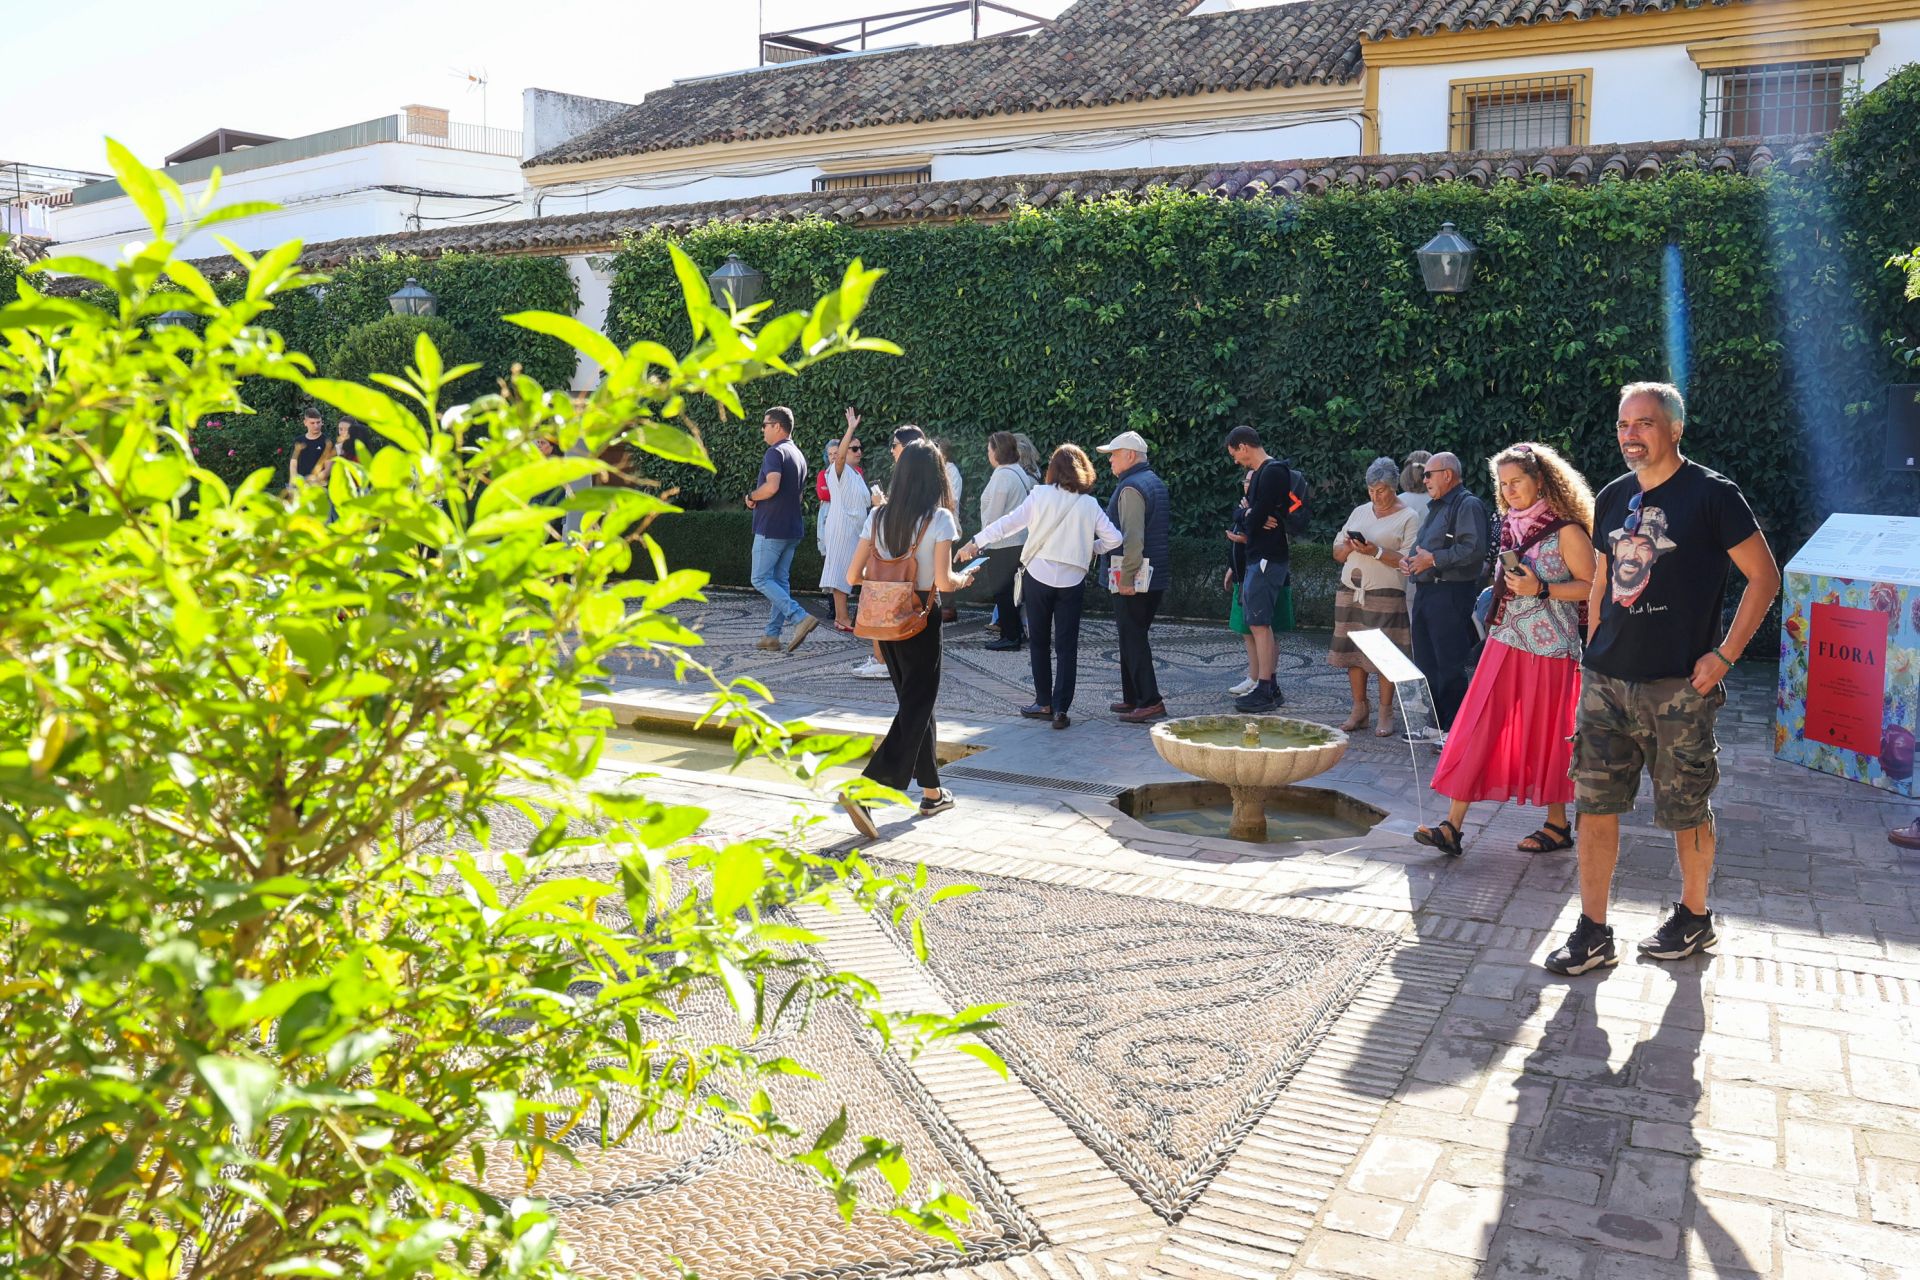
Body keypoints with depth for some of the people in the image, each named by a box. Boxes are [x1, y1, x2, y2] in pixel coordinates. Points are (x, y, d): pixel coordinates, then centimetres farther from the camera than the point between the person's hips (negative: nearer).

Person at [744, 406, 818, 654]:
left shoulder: (775, 452, -13)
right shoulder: (799, 456, 17)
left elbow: (772, 486, -28)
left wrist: (751, 498, -11)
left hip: (771, 528, -9)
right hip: (793, 528, 9)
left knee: (761, 579, -5)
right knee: (780, 581, 9)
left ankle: (800, 618, -18)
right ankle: (772, 635, 10)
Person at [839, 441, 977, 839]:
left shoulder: (878, 517, 1)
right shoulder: (939, 518, -13)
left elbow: (853, 576, 0)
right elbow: (943, 581, -18)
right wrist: (963, 580, 3)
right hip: (920, 622, -6)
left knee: (915, 703, 19)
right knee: (916, 709, 1)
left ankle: (932, 792, 30)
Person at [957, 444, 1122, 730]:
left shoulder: (1041, 495, -5)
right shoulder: (1089, 505, 0)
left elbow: (1009, 522, -6)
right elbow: (1114, 539, -4)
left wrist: (975, 542, 0)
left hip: (1039, 576, -1)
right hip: (1072, 580, 1)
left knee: (1039, 641, 12)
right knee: (1067, 646, 5)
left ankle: (1044, 703, 16)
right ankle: (1061, 708, 1)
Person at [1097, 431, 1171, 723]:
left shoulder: (1131, 488, -16)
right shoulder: (1156, 483, 15)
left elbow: (1133, 537, -24)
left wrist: (1127, 578, -22)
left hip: (1134, 578, -10)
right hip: (1157, 575, 10)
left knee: (1133, 639, -6)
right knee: (1135, 636, 16)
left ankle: (1150, 702, -8)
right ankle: (1133, 698, 22)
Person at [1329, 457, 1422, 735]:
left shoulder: (1408, 518, 1)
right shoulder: (1359, 512, 16)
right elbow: (1337, 554, 16)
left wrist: (1376, 552, -19)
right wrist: (1349, 547, -5)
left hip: (1385, 594, -5)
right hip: (1350, 591, 5)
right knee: (1351, 650, 4)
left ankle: (1385, 714, 2)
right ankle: (1359, 708, 13)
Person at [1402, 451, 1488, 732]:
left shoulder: (1468, 505, -9)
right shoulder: (1436, 508, 22)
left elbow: (1474, 549, -21)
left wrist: (1433, 559, -17)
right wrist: (1410, 560, 10)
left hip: (1451, 594, -10)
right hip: (1425, 591, 10)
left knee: (1449, 665, -6)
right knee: (1425, 663, 12)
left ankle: (1453, 728, 0)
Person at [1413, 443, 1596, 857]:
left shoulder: (1565, 531, -10)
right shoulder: (1511, 526, 12)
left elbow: (1591, 587, -13)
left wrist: (1542, 590, -21)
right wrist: (1506, 586, 11)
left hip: (1549, 649, -6)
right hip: (1506, 643, 7)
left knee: (1546, 735, 4)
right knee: (1478, 730, -1)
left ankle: (1557, 825, 22)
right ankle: (1452, 826, -2)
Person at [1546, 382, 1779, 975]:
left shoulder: (1711, 494, -7)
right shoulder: (1613, 498, 11)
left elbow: (1764, 577, -5)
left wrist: (1724, 655, -10)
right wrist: (1594, 653, 14)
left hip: (1678, 685, -5)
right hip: (1606, 681, 5)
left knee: (1686, 809, 7)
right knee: (1595, 803, 3)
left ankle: (1694, 916, 28)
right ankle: (1593, 933, 11)